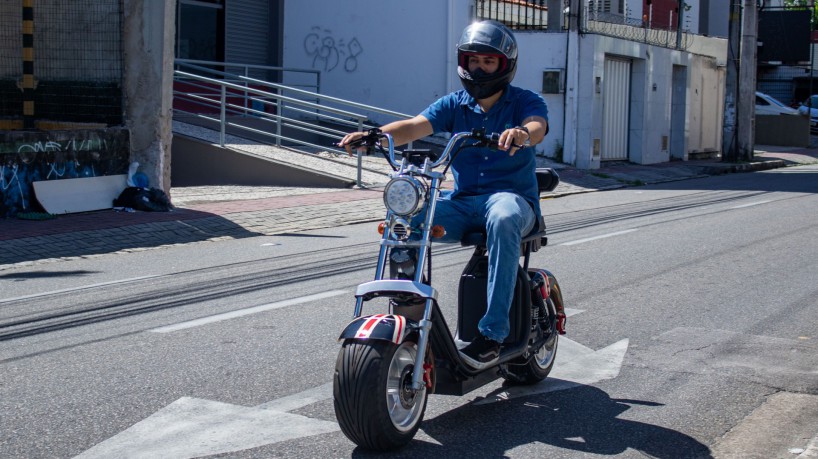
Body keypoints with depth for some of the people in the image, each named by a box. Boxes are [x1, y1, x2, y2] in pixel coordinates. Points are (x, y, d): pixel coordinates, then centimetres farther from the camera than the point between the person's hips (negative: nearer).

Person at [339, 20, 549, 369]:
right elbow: (416, 126, -6)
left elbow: (537, 125, -23)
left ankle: (493, 333, -38)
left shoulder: (524, 101, 1)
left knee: (503, 220, -40)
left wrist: (522, 133, -49)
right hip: (462, 201, 4)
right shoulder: (455, 104, 11)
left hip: (511, 196, -4)